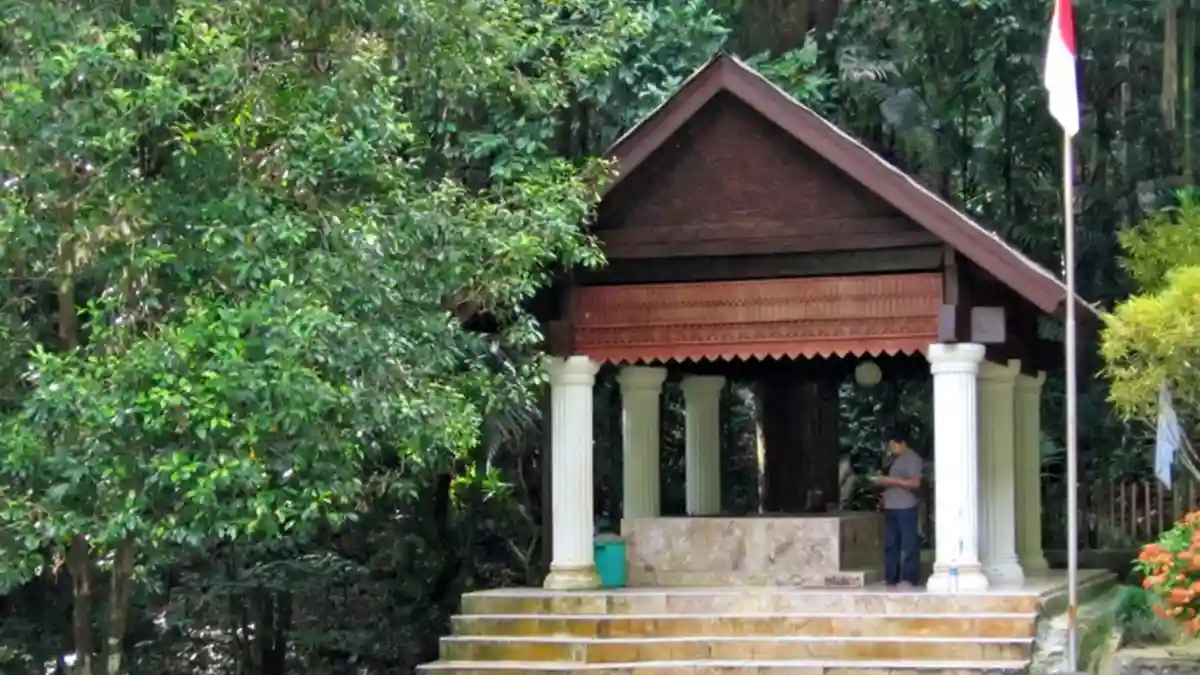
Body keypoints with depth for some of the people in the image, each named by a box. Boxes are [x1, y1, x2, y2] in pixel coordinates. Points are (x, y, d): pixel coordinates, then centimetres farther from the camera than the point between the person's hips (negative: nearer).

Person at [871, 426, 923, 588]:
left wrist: (891, 480, -18)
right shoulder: (896, 459, 20)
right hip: (891, 508, 9)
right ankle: (891, 577, 14)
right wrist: (883, 481, 11)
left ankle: (909, 578, -3)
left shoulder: (912, 459, -9)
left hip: (906, 508, -9)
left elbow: (915, 483, -18)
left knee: (908, 544, -5)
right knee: (890, 544, 9)